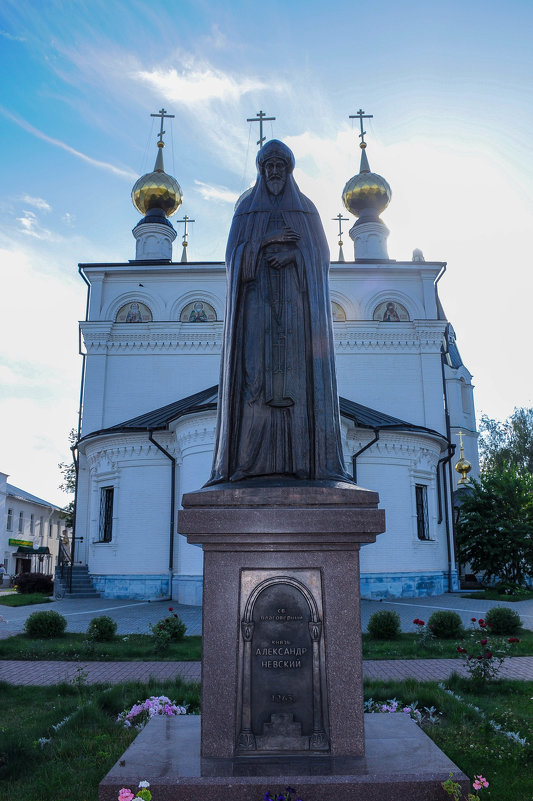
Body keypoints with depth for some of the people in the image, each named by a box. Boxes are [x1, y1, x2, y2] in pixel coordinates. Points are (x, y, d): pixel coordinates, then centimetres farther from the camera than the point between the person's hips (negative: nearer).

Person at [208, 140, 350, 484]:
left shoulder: (306, 207, 17)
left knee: (298, 369, -11)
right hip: (257, 297, 0)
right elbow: (234, 254, 6)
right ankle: (253, 460, -15)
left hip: (297, 298, 0)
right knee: (257, 371, -12)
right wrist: (266, 241, -10)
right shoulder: (247, 208, 17)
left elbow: (322, 254, 7)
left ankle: (303, 457, -14)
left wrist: (293, 254, -12)